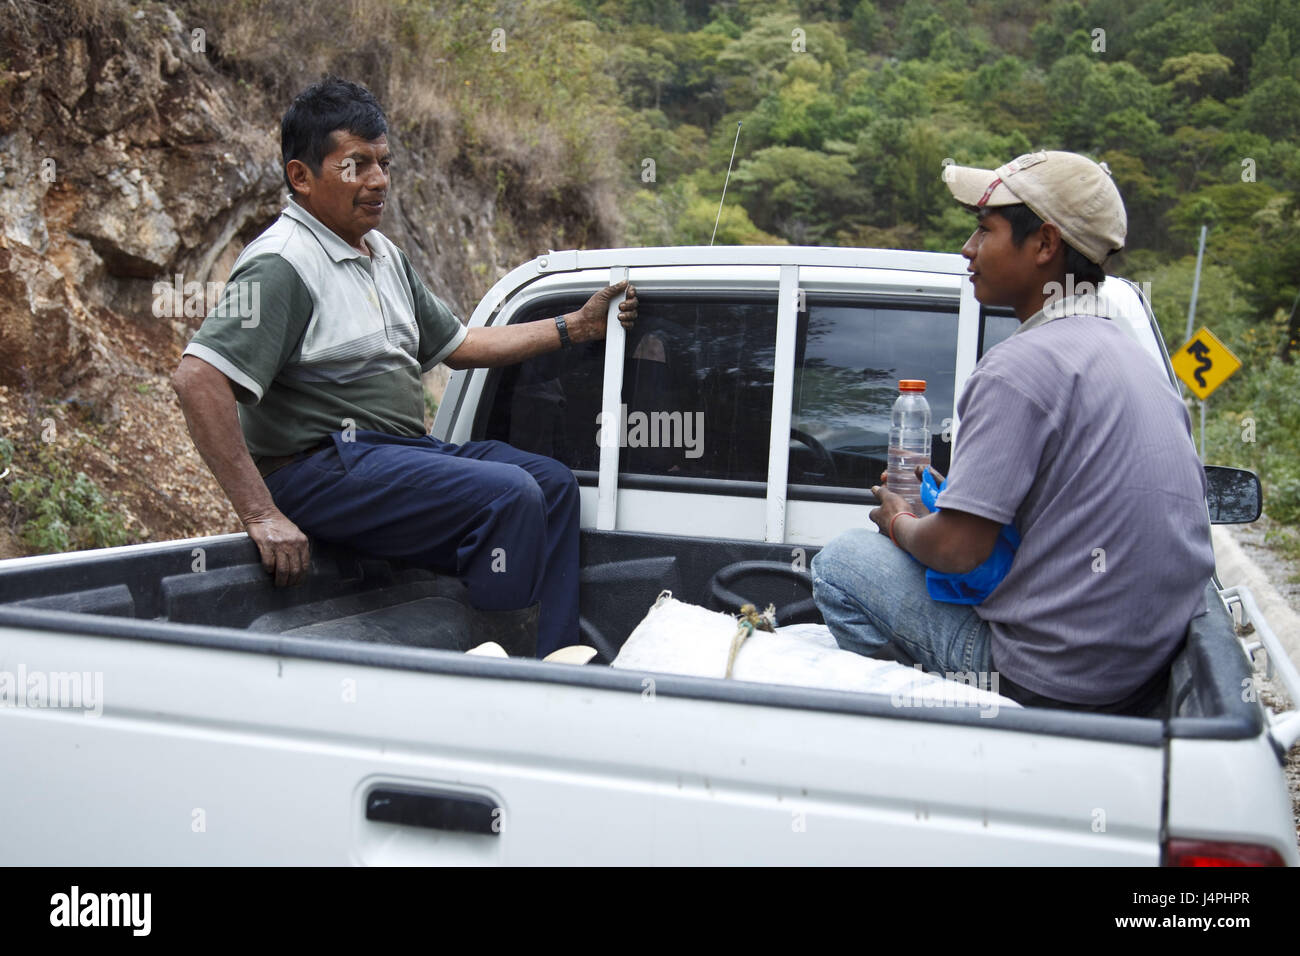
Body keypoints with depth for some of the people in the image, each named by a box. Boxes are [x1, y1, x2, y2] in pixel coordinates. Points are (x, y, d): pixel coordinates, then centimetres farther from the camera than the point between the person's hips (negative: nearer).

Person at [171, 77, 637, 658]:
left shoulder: (384, 256, 17)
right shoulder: (281, 264, -14)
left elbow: (458, 345, 23)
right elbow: (197, 379, -23)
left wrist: (576, 327, 17)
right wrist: (260, 515, -27)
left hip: (403, 451, 10)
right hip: (320, 468, -10)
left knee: (551, 482, 5)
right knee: (508, 495, -24)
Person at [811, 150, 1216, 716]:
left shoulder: (1021, 365, -19)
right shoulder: (1133, 357, 9)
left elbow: (956, 550, -23)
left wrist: (898, 521, 2)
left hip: (1053, 683, -9)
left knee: (840, 562, 1)